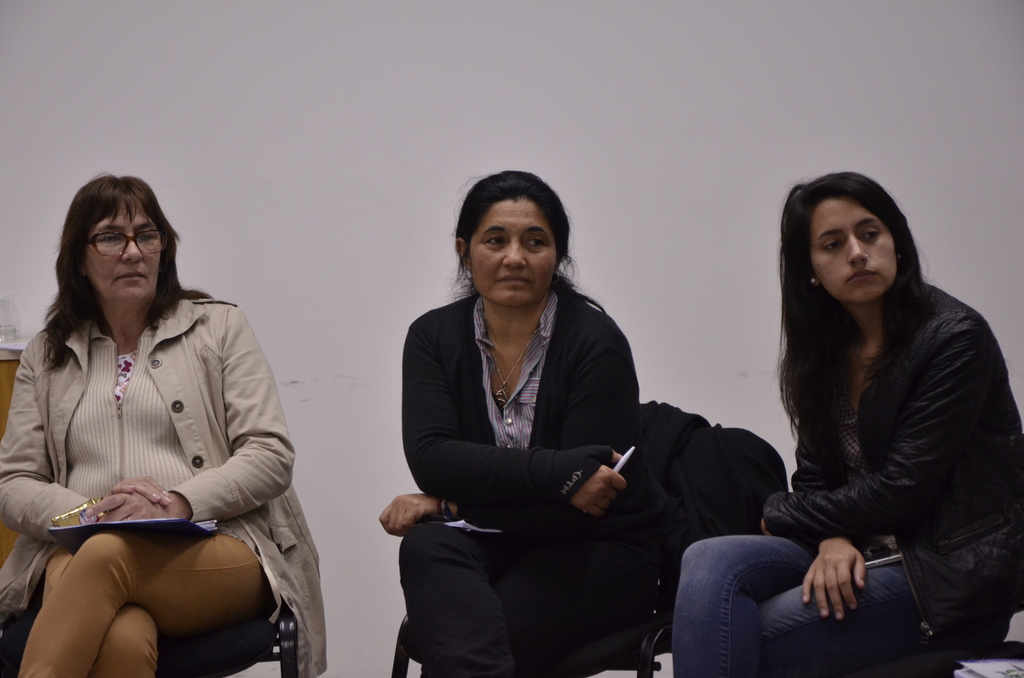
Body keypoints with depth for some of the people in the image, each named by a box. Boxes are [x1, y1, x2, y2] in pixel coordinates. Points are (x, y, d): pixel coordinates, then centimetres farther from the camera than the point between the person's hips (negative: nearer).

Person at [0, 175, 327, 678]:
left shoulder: (219, 328, 15)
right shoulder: (45, 357, 22)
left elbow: (272, 457, 4)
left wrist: (180, 502, -13)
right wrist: (90, 513, -9)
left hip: (217, 550, -1)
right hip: (80, 553, 1)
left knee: (108, 554, -37)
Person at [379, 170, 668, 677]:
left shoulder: (597, 343, -11)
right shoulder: (434, 337, 1)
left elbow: (583, 503, -17)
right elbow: (430, 458, -15)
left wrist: (452, 501, -19)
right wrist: (557, 474, -26)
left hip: (597, 548, -4)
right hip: (488, 544, 5)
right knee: (425, 549, -31)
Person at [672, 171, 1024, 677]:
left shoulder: (955, 338, -12)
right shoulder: (828, 350, 10)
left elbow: (900, 490, -15)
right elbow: (814, 476, 10)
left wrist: (779, 514, -2)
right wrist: (831, 539, -15)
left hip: (954, 568, -6)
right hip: (860, 551, 7)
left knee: (745, 637, -25)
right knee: (710, 563, -21)